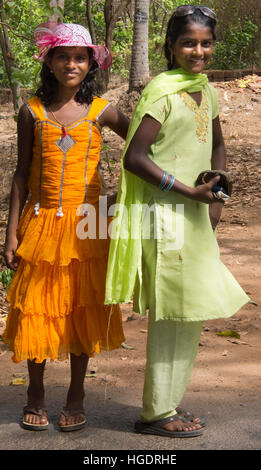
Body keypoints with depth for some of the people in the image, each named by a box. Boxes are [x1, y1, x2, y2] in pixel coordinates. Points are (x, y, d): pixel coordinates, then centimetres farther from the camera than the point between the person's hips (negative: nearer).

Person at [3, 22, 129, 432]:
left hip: (85, 227, 0)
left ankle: (76, 398, 22)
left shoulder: (100, 111, -1)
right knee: (37, 308, 6)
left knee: (83, 308, 6)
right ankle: (36, 395, 25)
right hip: (41, 223, 0)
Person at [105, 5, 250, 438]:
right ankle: (158, 413, 13)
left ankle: (168, 402, 29)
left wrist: (216, 198, 10)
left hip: (196, 217, 9)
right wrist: (189, 192, -19)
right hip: (165, 216, -8)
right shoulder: (162, 91, -13)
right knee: (172, 313, -2)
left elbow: (217, 146, 25)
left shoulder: (207, 91, 11)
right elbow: (134, 158, -19)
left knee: (188, 314, 15)